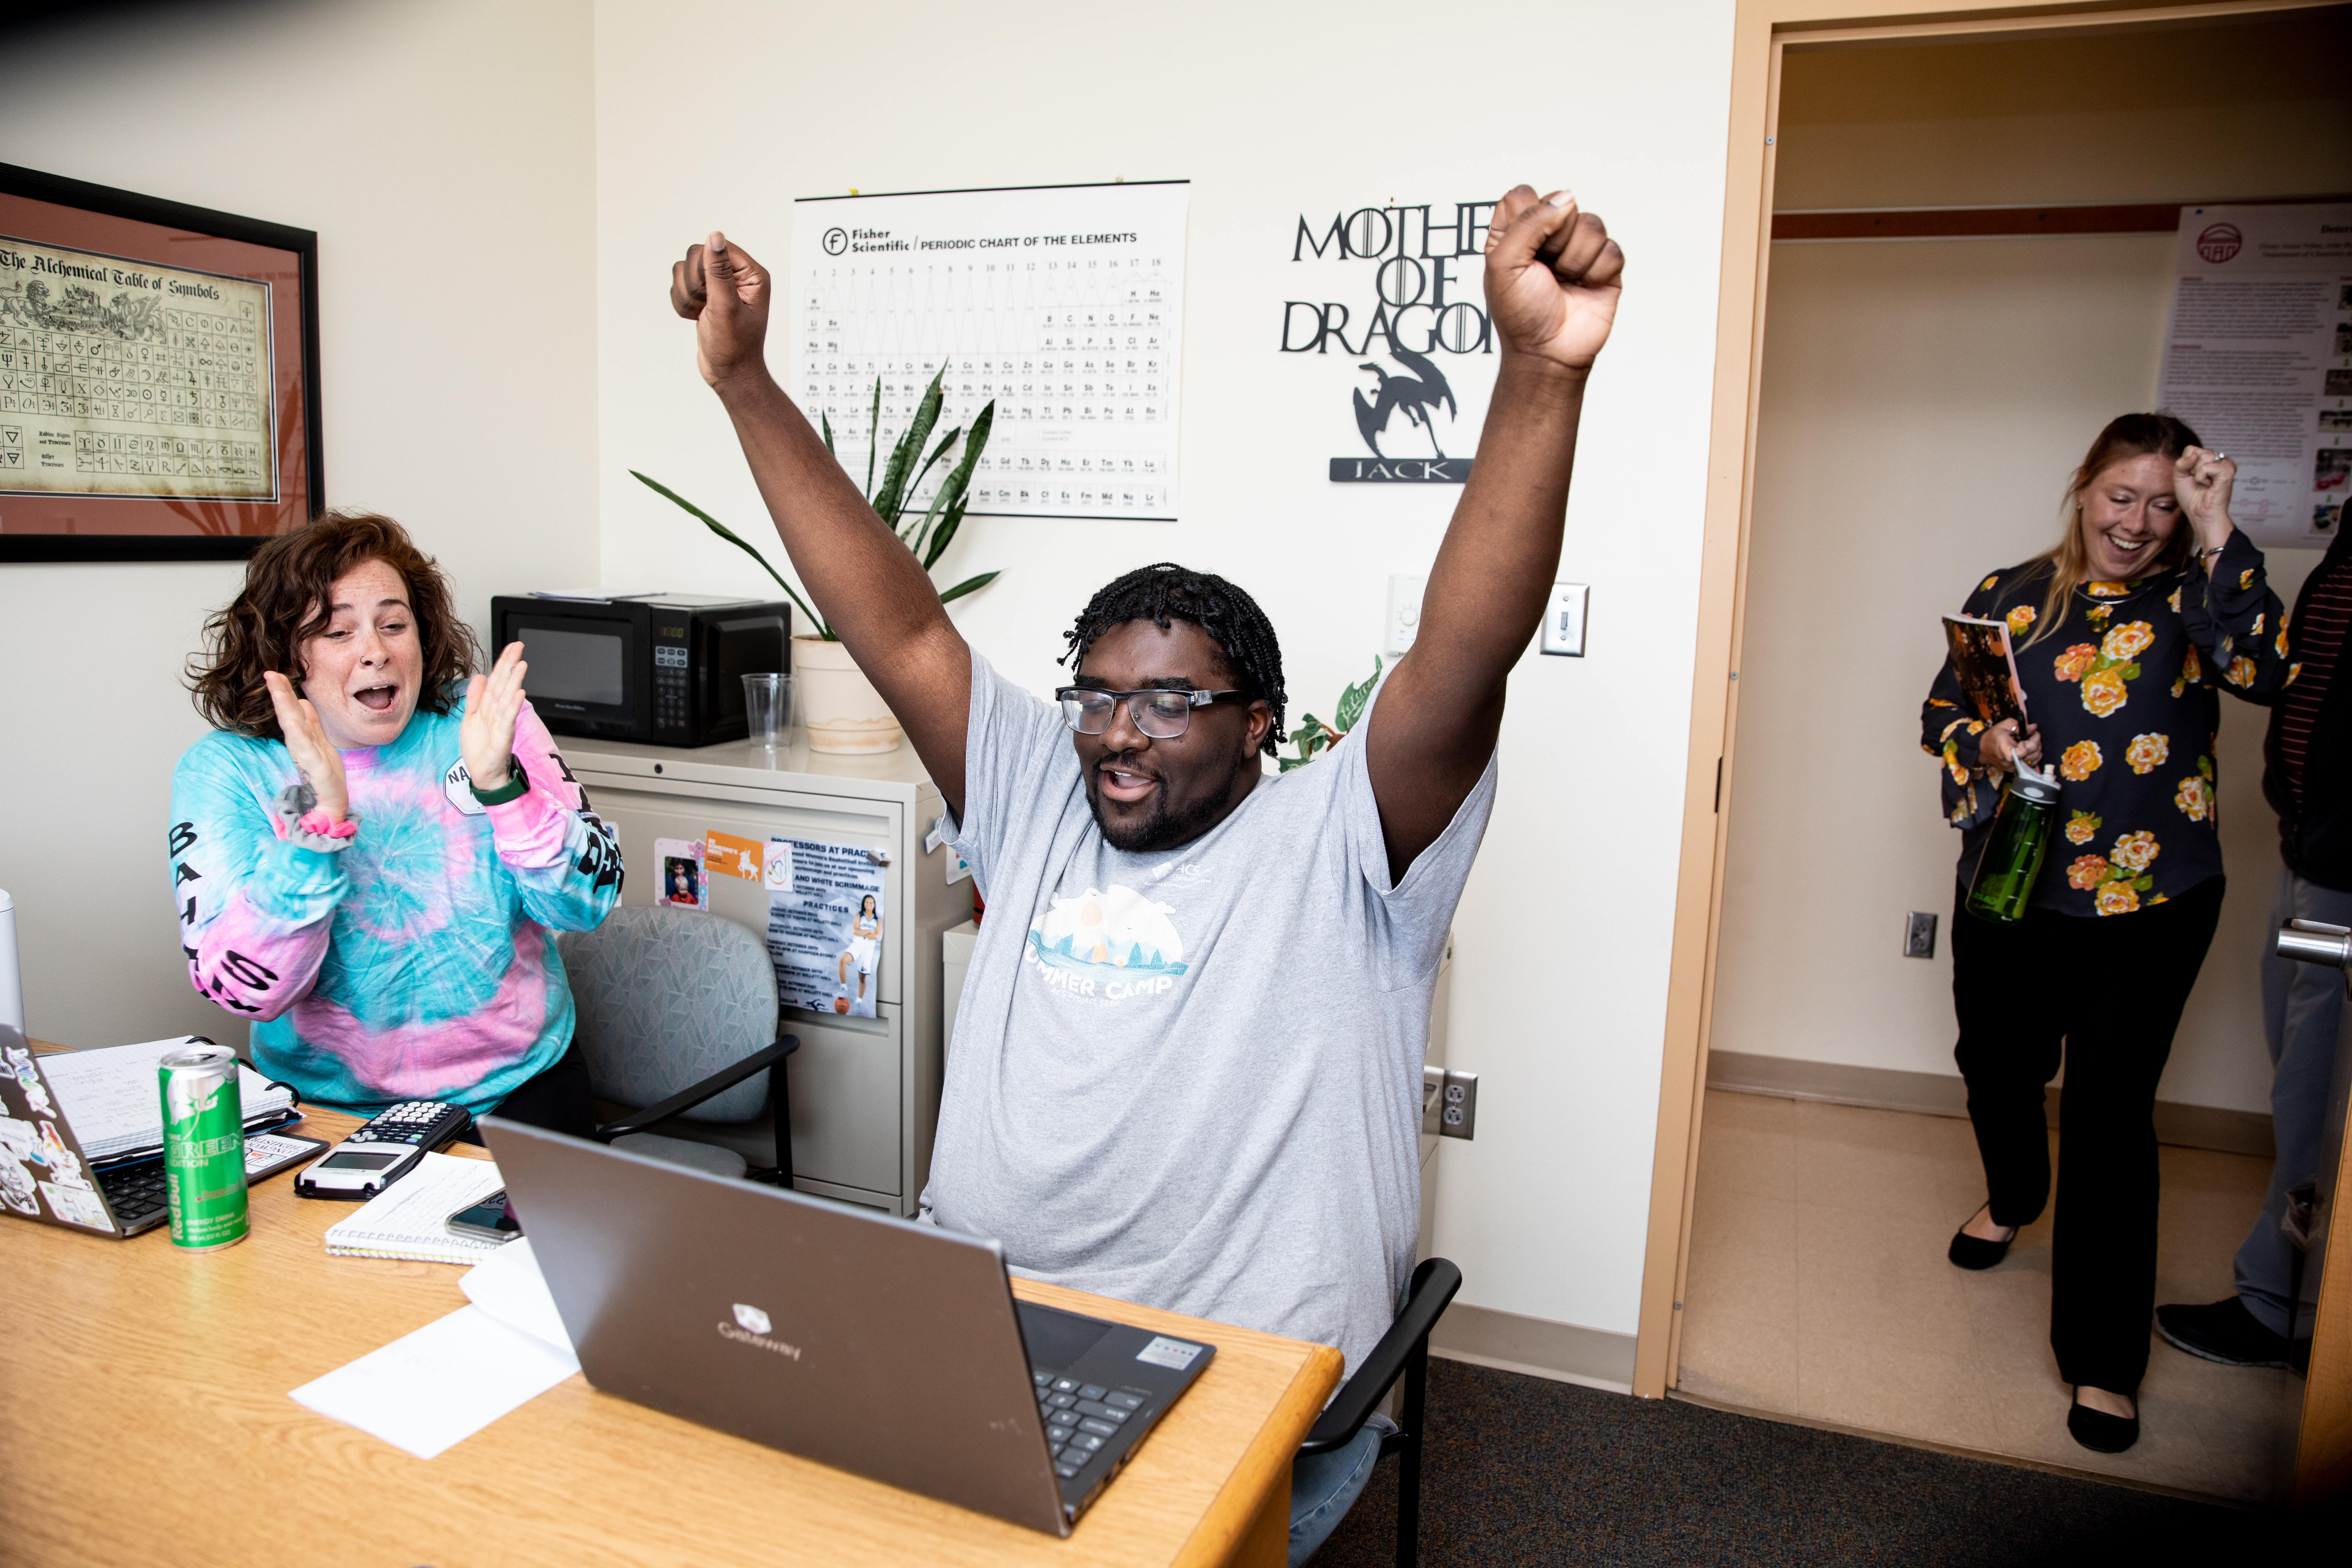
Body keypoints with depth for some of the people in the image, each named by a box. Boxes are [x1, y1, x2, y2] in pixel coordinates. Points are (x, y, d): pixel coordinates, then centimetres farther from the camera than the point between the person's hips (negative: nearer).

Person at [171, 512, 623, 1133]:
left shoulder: (485, 722, 0)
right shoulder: (225, 771, -1)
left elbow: (588, 903, -6)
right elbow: (247, 990, -13)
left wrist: (498, 783, -21)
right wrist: (320, 815, -25)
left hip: (516, 1088, 0)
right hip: (332, 1111, 0)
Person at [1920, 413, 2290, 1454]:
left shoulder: (2188, 603, -2)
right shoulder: (2011, 596, 5)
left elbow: (2264, 670, -21)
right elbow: (1941, 709, 9)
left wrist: (2218, 537, -22)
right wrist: (1983, 744, -13)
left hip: (2148, 906, -3)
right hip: (2007, 890, 3)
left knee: (2111, 1114, -3)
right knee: (1997, 1065, 20)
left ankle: (2105, 1359, 8)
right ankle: (2013, 1199, 53)